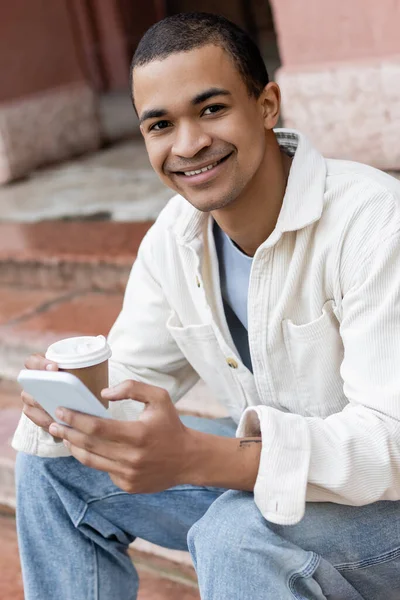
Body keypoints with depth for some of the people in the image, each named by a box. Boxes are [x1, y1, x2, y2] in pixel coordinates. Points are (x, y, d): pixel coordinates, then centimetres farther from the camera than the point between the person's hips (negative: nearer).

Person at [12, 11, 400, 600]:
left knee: (238, 534, -36)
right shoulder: (171, 238, -4)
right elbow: (134, 371, 4)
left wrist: (195, 458, -44)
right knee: (54, 465, 1)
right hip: (265, 462, 6)